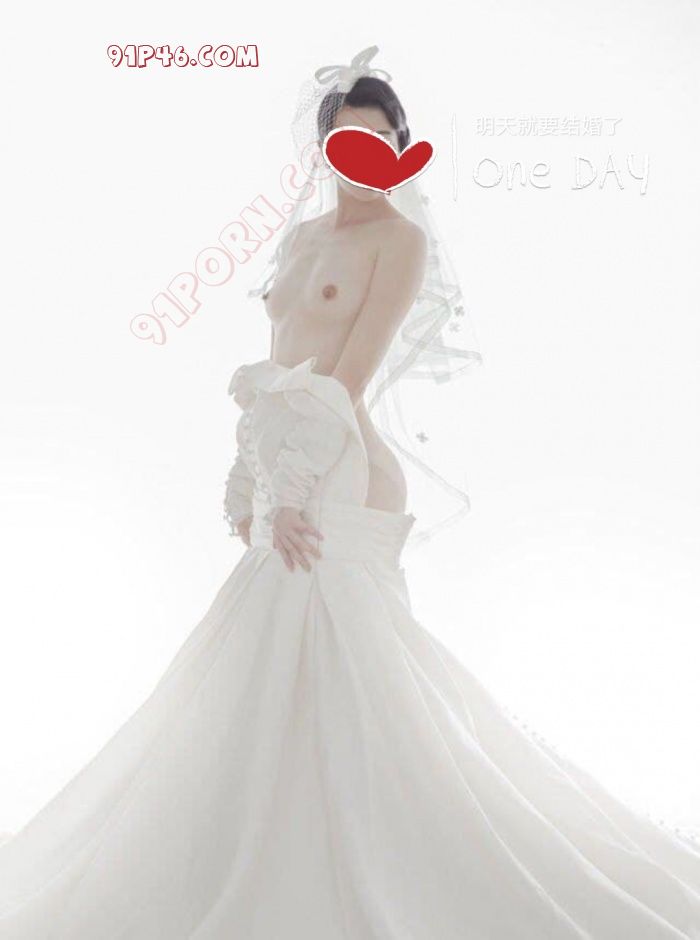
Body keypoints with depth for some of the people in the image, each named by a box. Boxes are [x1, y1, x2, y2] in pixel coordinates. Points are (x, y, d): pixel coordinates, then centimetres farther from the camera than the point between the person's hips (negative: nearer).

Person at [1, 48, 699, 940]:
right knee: (286, 659, 13)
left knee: (316, 660, -6)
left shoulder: (401, 239, -5)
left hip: (335, 475, -8)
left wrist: (297, 488, -20)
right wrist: (251, 486, 12)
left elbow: (352, 373, -15)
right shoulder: (302, 237, 17)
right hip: (285, 470, 8)